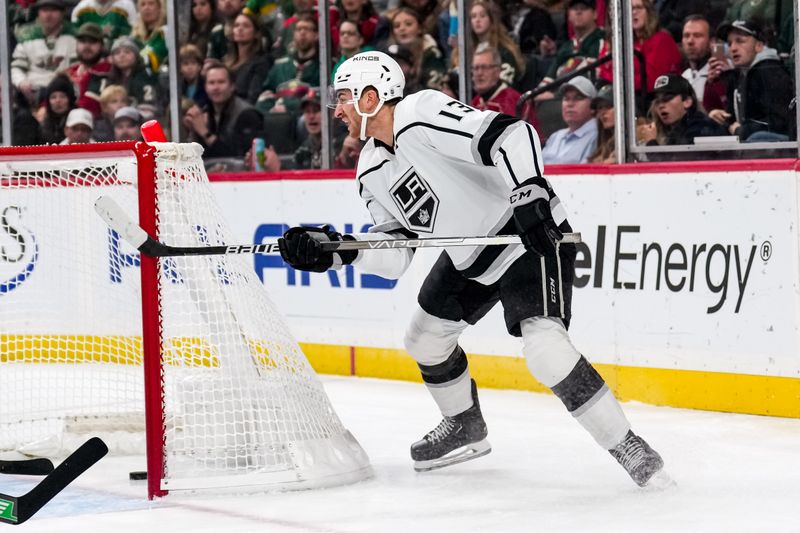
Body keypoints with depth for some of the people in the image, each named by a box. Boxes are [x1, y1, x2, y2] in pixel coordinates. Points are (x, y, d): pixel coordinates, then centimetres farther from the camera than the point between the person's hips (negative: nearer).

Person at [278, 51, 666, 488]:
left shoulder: (423, 116, -24)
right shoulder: (372, 173, 5)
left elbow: (513, 135, -33)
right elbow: (396, 251, 4)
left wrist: (530, 195, -41)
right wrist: (335, 250, -9)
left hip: (532, 235, -10)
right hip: (469, 253, 10)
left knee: (543, 345, -25)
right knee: (425, 337, 18)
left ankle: (625, 446, -16)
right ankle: (465, 428, 42)